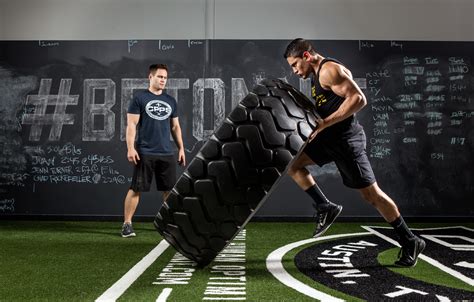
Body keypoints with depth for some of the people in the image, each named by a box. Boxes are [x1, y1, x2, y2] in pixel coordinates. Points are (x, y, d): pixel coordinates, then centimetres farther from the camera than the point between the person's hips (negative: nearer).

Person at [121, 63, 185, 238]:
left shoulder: (171, 101, 14)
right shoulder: (140, 98, -1)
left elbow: (175, 126, 17)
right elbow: (131, 125, -5)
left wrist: (181, 148, 11)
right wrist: (130, 148, -14)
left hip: (167, 153, 5)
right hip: (145, 153, -5)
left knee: (170, 189, 7)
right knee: (136, 189, -1)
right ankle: (127, 224, 9)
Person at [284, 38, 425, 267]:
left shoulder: (329, 70, -14)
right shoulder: (318, 74, 16)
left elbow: (358, 99, -25)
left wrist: (324, 124, -25)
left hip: (346, 139, -9)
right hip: (329, 138, 9)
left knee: (371, 194, -2)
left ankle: (410, 242, 12)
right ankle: (325, 207, 8)